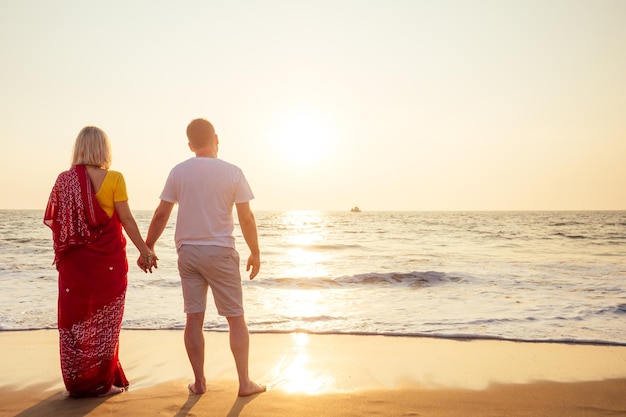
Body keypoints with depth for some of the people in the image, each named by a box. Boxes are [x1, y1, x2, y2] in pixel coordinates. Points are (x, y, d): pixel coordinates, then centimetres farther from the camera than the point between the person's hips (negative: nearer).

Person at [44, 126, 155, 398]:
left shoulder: (65, 179, 1)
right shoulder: (113, 178, -9)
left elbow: (55, 220, 4)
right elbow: (126, 219, -9)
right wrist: (144, 250, -2)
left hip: (74, 260, 3)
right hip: (107, 260, -3)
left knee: (75, 318, 12)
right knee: (103, 319, 7)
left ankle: (77, 382, 21)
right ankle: (101, 382, 15)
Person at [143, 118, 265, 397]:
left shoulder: (178, 172, 1)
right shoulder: (232, 172, -5)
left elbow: (161, 215, 1)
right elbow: (246, 219, -4)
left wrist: (148, 247, 13)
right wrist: (255, 252, 6)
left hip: (187, 252, 3)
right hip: (221, 252, -2)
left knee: (194, 319, 8)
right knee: (236, 319, 6)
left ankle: (199, 382, 16)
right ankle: (244, 382, 11)